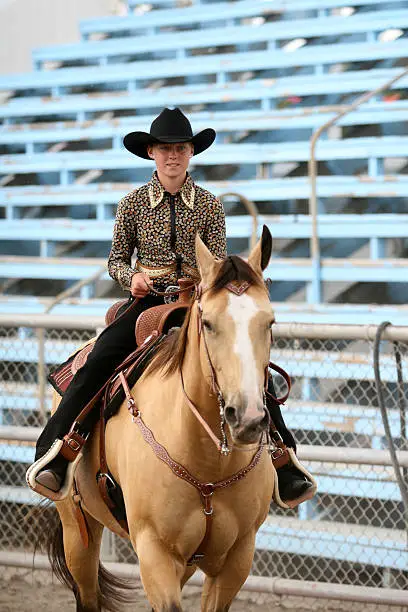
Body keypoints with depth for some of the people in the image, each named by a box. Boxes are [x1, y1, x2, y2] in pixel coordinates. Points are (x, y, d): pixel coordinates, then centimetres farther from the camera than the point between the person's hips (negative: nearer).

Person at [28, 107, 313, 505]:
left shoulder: (209, 205, 6)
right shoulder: (133, 204, 6)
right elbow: (116, 260, 13)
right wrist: (131, 277, -10)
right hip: (149, 301, 0)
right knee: (99, 360, -25)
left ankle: (285, 466, -8)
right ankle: (52, 458, -26)